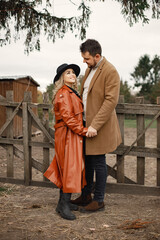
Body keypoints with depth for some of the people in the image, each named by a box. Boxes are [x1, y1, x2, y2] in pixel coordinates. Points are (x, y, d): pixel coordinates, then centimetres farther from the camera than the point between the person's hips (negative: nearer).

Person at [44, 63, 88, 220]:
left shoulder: (71, 93, 19)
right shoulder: (63, 93, -13)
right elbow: (67, 117, -20)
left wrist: (82, 130, 13)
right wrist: (83, 131, -20)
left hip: (73, 136, 10)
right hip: (67, 135, -10)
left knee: (66, 169, 13)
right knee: (70, 168, -8)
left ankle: (63, 202, 22)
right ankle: (64, 206, -2)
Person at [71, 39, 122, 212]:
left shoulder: (110, 71, -15)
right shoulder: (89, 69, 12)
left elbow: (111, 101, -21)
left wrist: (95, 125, -24)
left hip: (99, 126, -8)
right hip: (86, 123, 8)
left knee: (98, 162, 1)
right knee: (87, 160, 15)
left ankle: (99, 201, 15)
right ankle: (86, 196, 29)